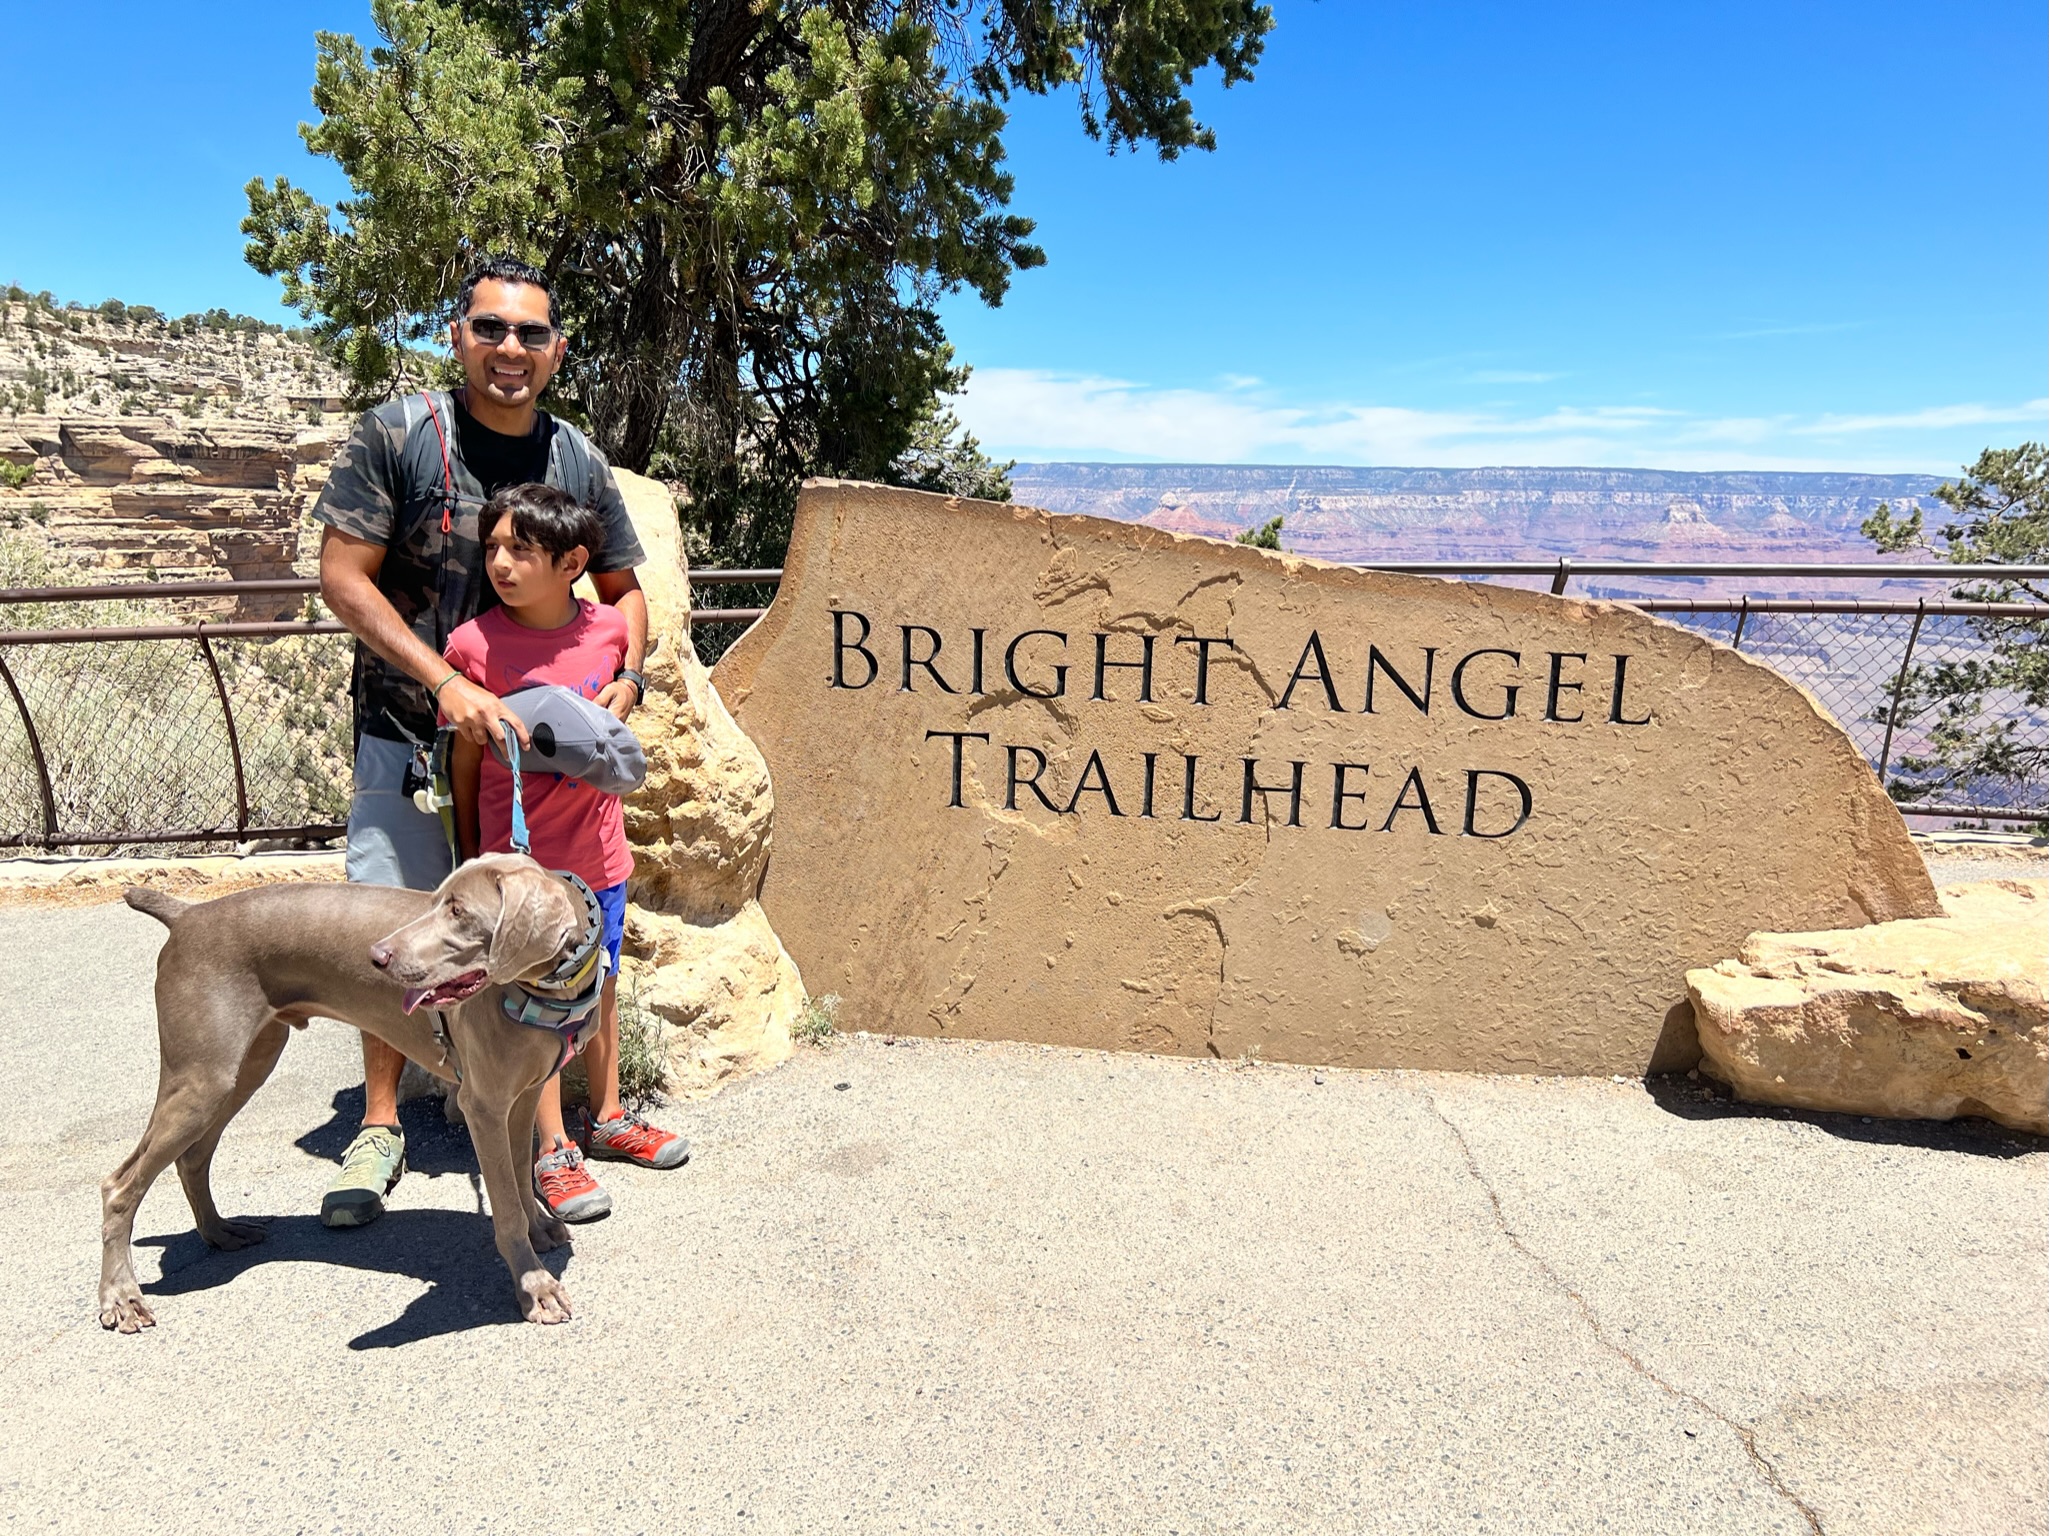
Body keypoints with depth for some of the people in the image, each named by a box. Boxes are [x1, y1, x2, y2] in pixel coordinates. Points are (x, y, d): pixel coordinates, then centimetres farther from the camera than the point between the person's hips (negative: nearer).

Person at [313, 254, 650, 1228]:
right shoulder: (397, 435, -8)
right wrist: (448, 684, -21)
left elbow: (621, 589, 12)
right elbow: (342, 579, -11)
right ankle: (380, 1128, 18)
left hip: (533, 730, 3)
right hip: (409, 728, -2)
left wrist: (625, 678, -7)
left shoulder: (578, 462, 2)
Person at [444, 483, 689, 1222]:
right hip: (522, 855, -4)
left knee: (601, 985, 18)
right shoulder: (475, 644, -14)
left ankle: (608, 1118, 36)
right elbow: (465, 760, -5)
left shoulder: (609, 629, -4)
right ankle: (553, 1153, 20)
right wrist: (473, 857, 1)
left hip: (598, 847, 4)